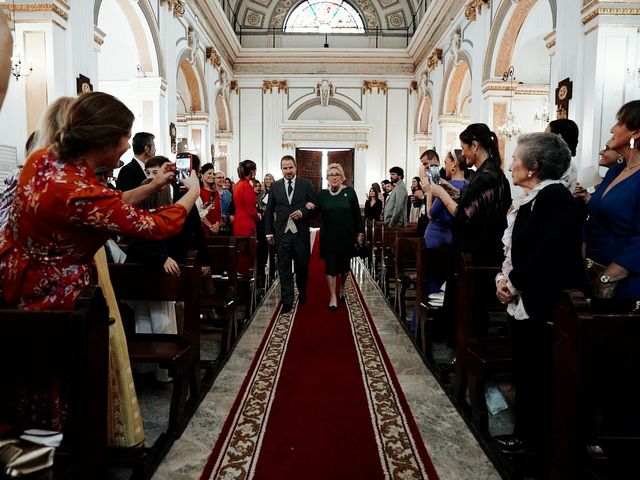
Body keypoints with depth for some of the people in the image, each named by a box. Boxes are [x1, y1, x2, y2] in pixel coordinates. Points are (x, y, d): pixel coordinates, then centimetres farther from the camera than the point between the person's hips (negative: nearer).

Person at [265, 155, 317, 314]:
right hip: (282, 233, 1)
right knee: (284, 269, 3)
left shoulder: (306, 184, 1)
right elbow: (269, 211, 8)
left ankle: (302, 294, 35)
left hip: (301, 233, -1)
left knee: (302, 266, 12)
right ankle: (287, 301, 10)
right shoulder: (275, 186, 6)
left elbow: (314, 206, 1)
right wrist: (269, 232, 4)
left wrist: (302, 213, -17)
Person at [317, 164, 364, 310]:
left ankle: (342, 287, 39)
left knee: (344, 264, 13)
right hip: (328, 236, 0)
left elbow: (357, 213, 0)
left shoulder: (349, 192, -2)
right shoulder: (322, 194, 1)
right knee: (330, 265, -1)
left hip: (346, 236, 0)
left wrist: (360, 231, -1)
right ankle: (333, 297, 5)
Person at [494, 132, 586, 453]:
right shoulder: (529, 198, 12)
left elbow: (547, 255, -24)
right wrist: (505, 279, 2)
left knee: (536, 372, 4)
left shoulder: (555, 198, -17)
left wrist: (513, 283, -15)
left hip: (542, 303, -9)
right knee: (524, 369, 17)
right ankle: (525, 431, 32)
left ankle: (535, 440, 21)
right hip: (523, 299, 9)